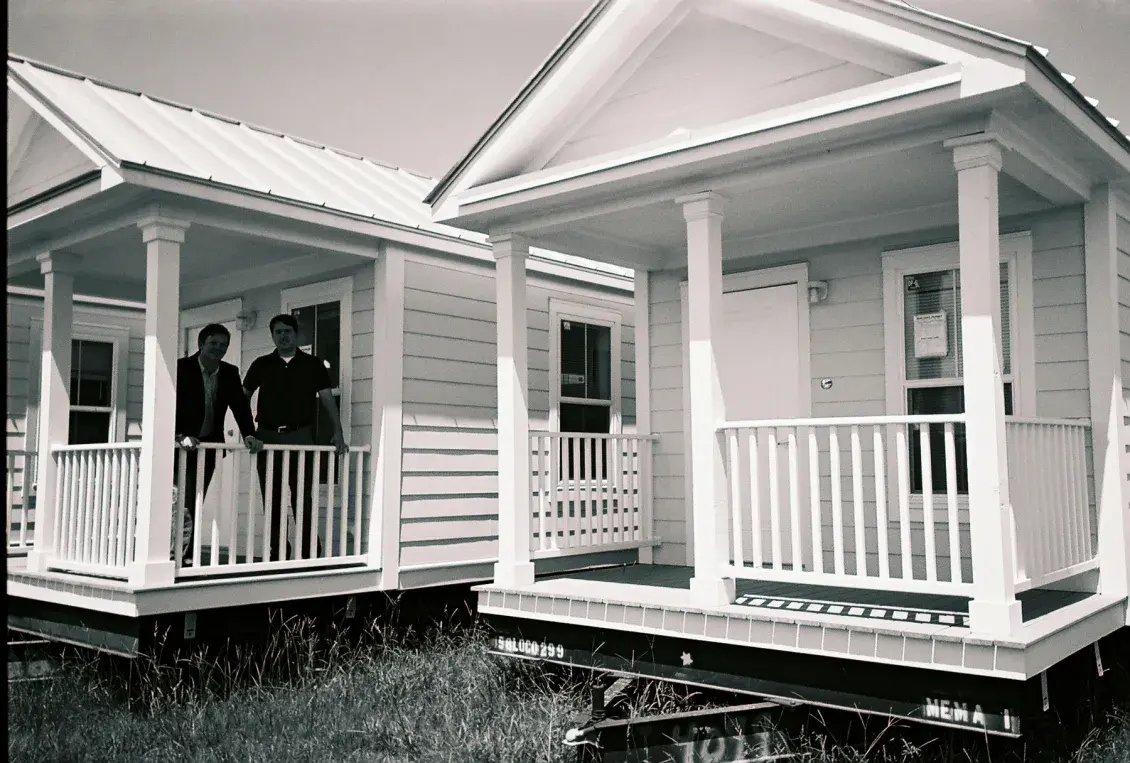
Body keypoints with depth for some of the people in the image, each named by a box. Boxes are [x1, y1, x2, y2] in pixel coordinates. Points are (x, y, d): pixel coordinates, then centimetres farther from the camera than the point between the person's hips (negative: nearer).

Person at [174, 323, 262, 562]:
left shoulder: (230, 373, 4)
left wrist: (249, 435, -13)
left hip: (208, 446, 5)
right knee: (185, 504, -11)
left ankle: (187, 556, 13)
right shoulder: (181, 368, -10)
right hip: (182, 445, -4)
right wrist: (181, 436, -32)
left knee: (194, 505, 8)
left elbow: (240, 406, 2)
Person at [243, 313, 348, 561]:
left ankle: (311, 554, 0)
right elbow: (243, 397, 12)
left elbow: (327, 400, 1)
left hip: (300, 436, -2)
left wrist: (338, 433, -9)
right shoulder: (262, 365, 10)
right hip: (267, 436, 3)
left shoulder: (313, 365, 6)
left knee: (303, 499, -5)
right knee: (272, 500, 6)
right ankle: (277, 552, 14)